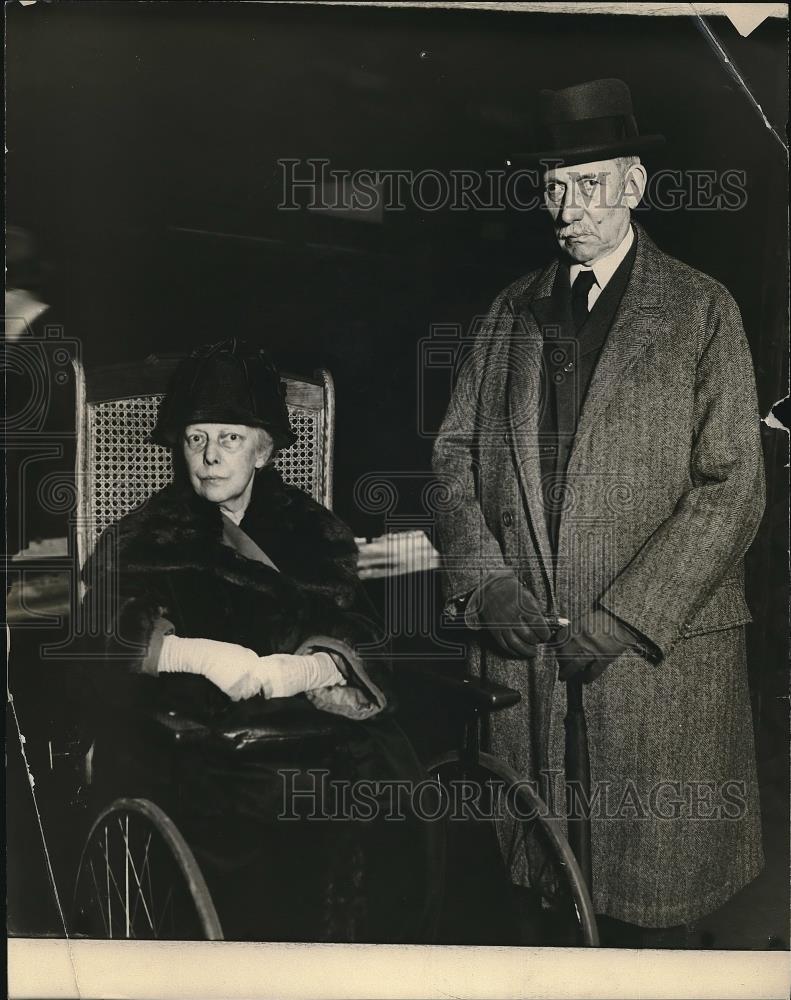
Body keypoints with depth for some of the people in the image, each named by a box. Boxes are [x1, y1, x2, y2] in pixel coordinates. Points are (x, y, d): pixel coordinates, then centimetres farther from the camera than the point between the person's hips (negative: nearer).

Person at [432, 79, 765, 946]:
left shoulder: (702, 310, 3)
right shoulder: (511, 312, 14)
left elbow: (732, 487, -4)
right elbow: (455, 453, 12)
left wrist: (619, 619, -12)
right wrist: (487, 579, -5)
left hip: (658, 646, -2)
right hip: (519, 647, 3)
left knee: (648, 897, 5)